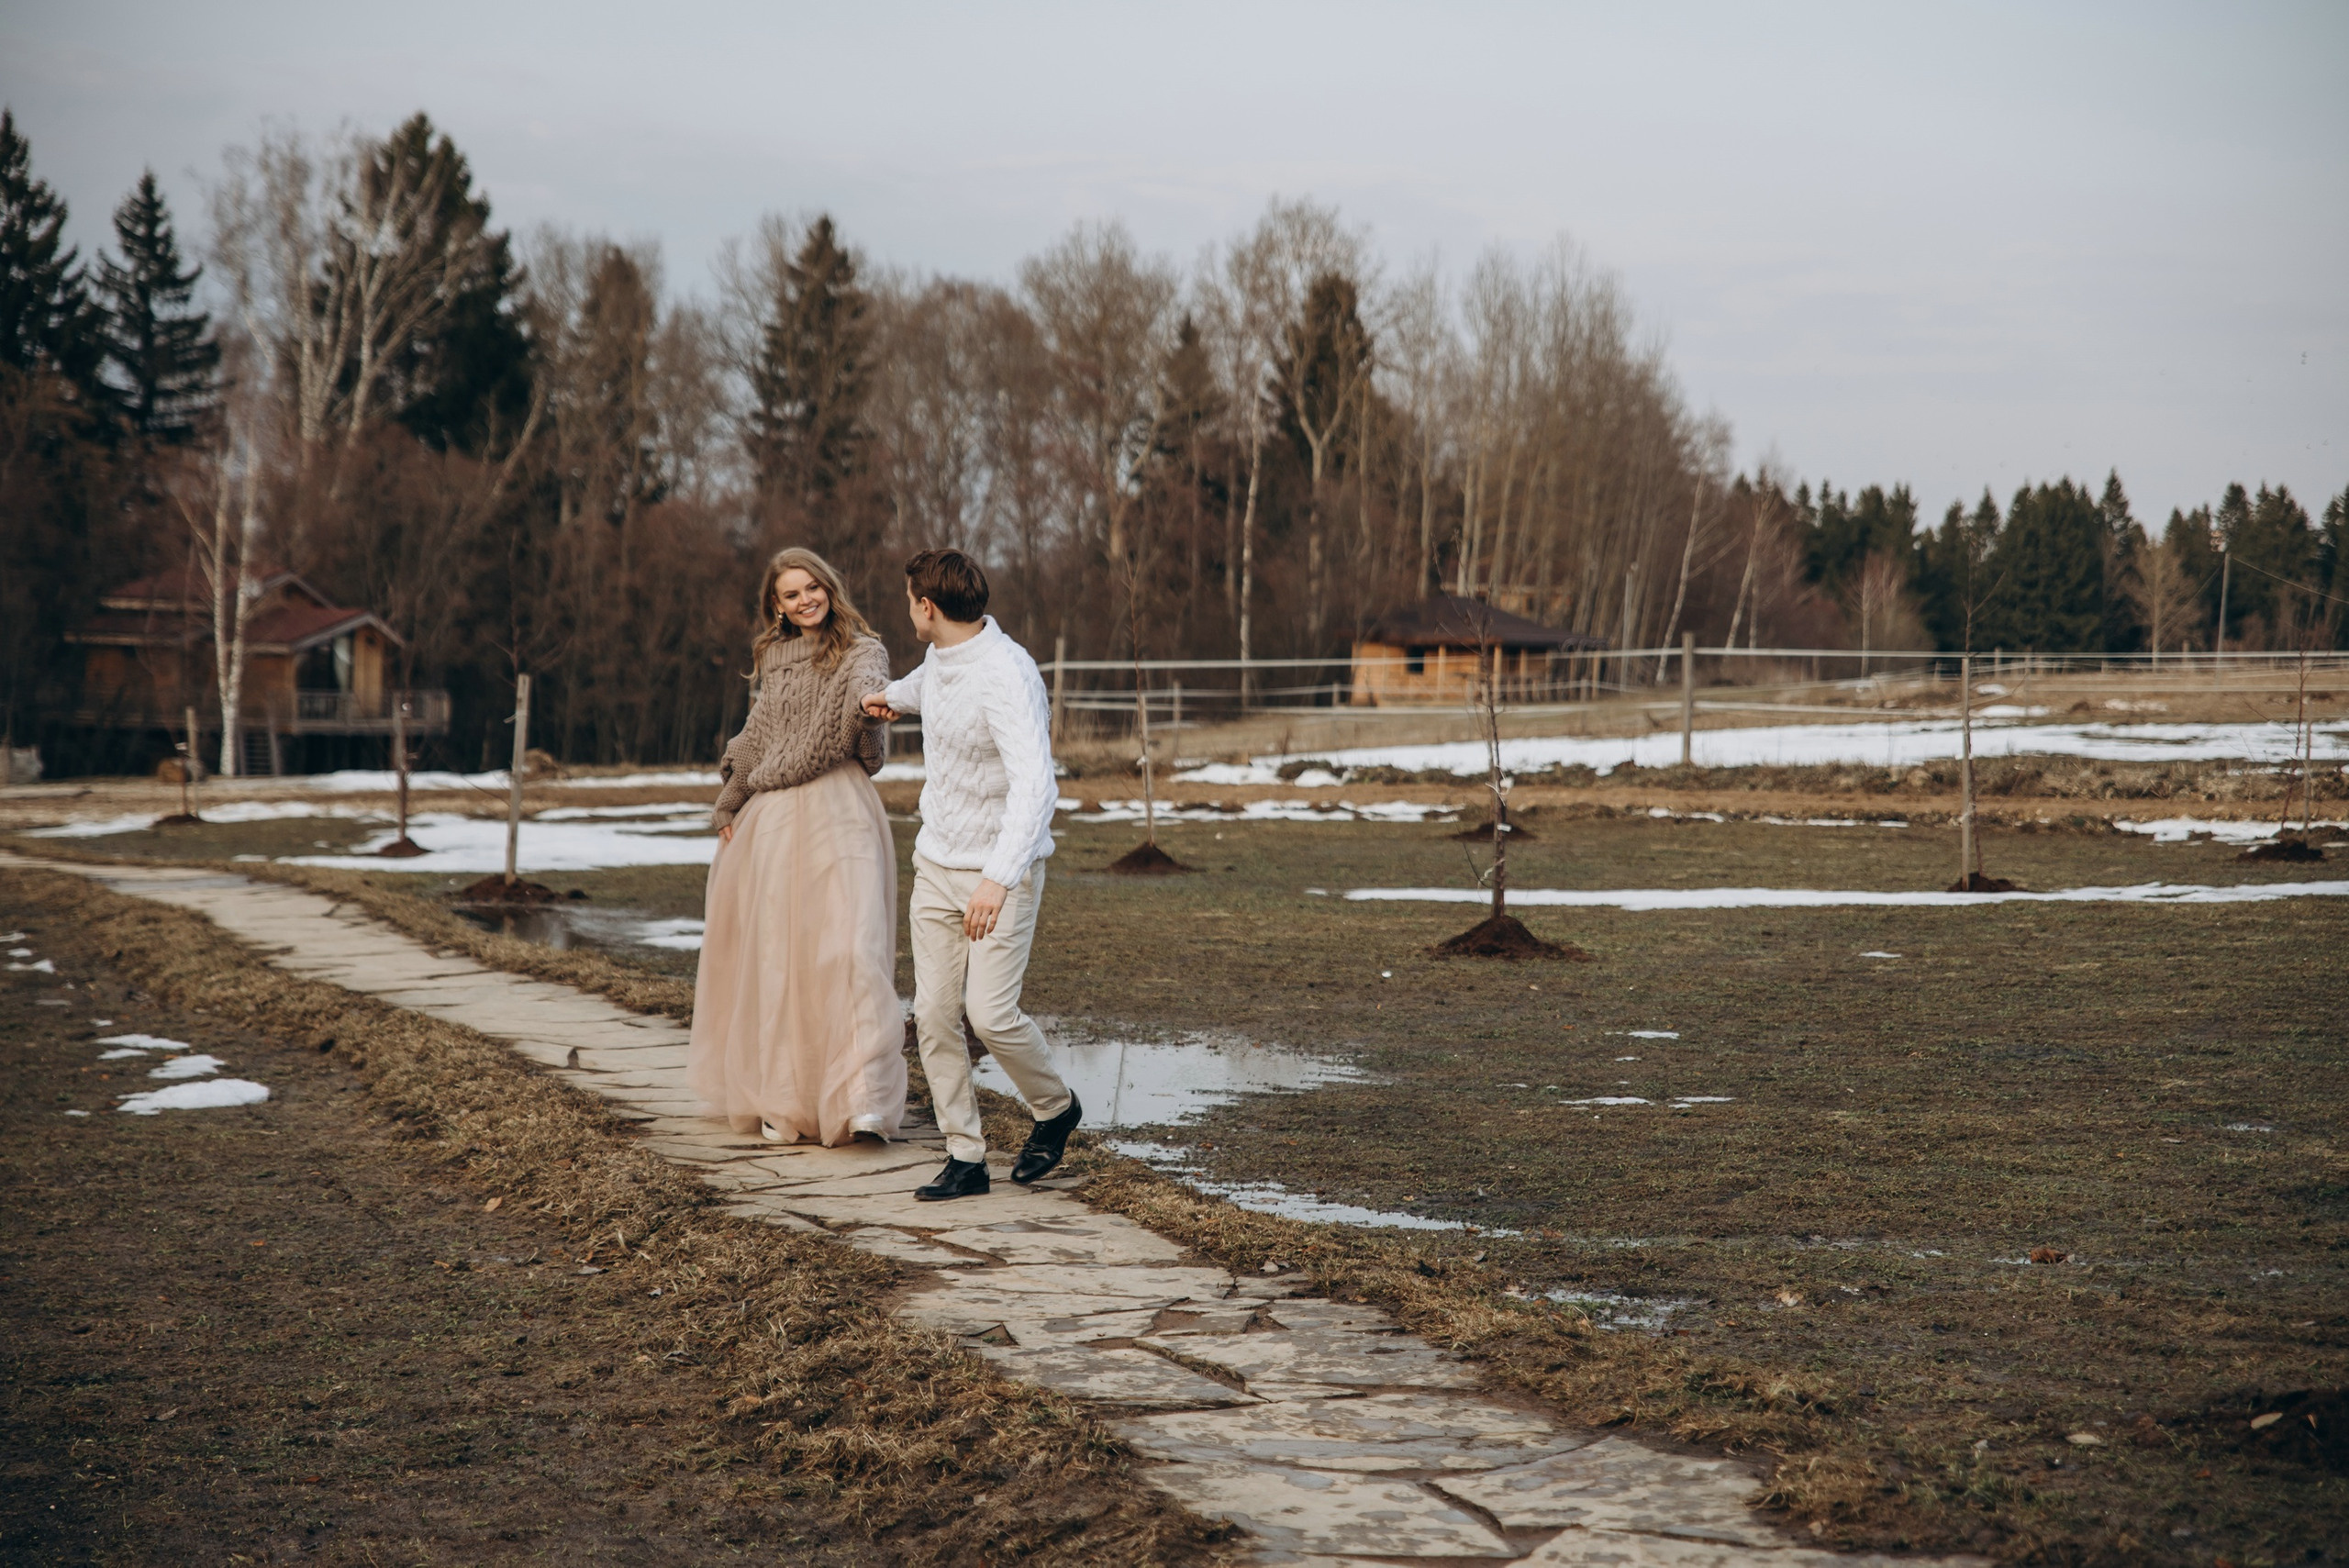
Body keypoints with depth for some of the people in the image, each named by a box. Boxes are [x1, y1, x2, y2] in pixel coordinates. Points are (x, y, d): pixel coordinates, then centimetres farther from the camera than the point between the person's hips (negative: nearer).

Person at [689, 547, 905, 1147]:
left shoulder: (861, 650, 0)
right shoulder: (776, 658, 17)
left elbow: (867, 691, -22)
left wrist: (869, 706, -45)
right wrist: (729, 804, 28)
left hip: (839, 811, -6)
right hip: (773, 818, 6)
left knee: (846, 943, -18)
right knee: (777, 953, 6)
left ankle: (863, 1097, -24)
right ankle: (783, 1098, 14)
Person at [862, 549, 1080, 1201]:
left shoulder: (1005, 677, -25)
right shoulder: (941, 657, 3)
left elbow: (1035, 786, -36)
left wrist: (998, 878, -45)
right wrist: (896, 696, 49)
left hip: (1002, 871, -8)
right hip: (937, 862, 8)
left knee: (990, 1014, -14)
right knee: (934, 1015, 0)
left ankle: (1055, 1107, 15)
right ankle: (965, 1158, 7)